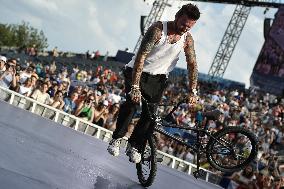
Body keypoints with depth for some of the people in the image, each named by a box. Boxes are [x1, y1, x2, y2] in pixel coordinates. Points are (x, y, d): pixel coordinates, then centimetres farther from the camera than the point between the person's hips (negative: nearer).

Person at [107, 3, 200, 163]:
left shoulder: (187, 39, -9)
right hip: (138, 72, -4)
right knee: (132, 101, -25)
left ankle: (134, 146, 5)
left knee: (150, 112, -9)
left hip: (158, 78, 4)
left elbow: (192, 65, -4)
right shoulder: (158, 29, -24)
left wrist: (193, 91, -16)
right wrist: (135, 87, -37)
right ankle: (117, 139, -11)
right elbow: (141, 57, -30)